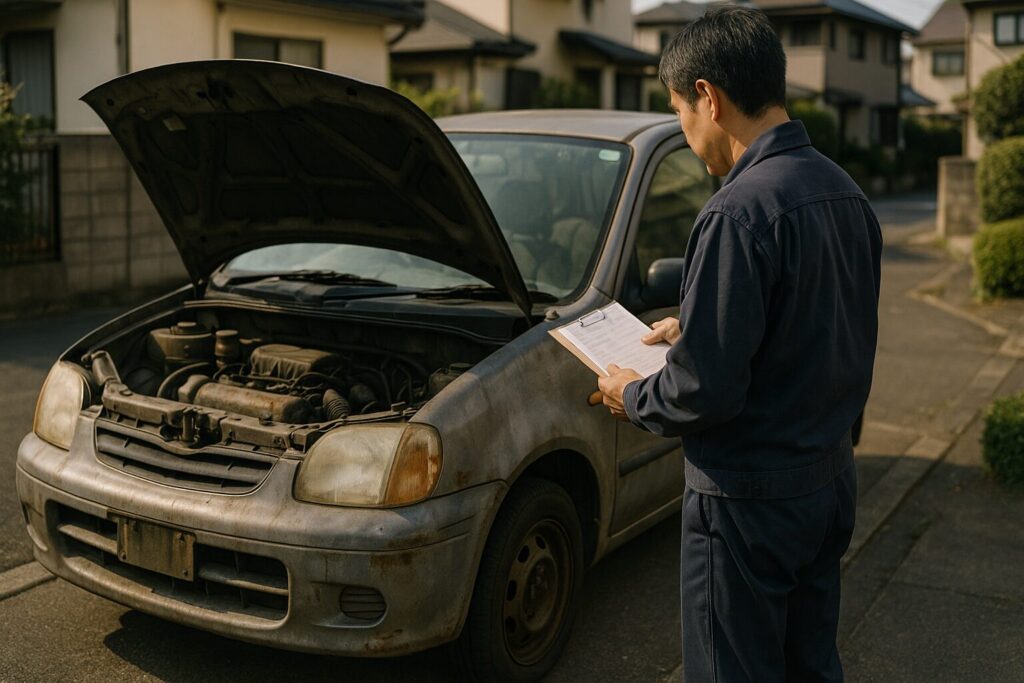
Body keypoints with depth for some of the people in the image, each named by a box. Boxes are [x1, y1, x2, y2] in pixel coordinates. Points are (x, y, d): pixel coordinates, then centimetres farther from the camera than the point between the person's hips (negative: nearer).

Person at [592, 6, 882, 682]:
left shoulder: (740, 212, -24)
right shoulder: (846, 193, 5)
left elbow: (705, 392, -25)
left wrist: (632, 396, -5)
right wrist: (697, 328, 19)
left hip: (750, 499, -9)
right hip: (830, 479, 9)